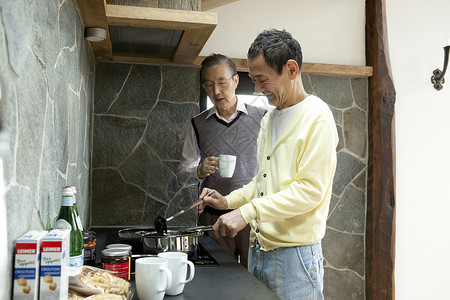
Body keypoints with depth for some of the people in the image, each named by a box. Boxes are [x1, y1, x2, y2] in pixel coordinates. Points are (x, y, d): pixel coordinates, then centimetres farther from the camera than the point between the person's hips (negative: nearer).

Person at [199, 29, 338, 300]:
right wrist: (228, 201, 6)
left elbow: (310, 190, -19)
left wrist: (248, 211, -22)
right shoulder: (269, 119, 14)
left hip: (294, 254, -7)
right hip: (259, 248, 8)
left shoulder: (317, 118, -12)